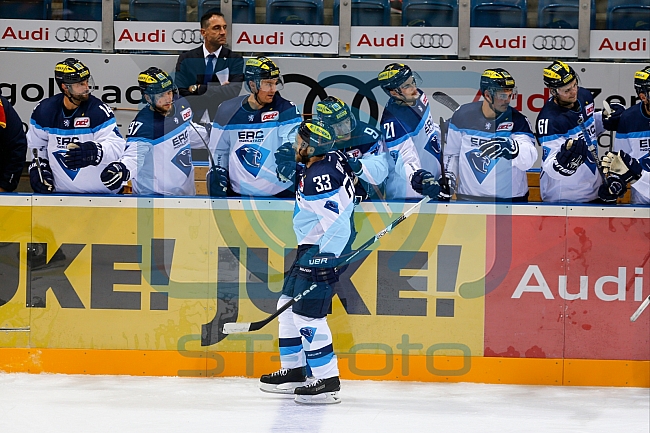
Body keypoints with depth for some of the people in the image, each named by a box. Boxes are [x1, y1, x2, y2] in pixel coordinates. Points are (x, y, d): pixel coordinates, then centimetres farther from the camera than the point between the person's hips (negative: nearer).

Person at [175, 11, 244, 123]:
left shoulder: (235, 60, 7)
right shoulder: (186, 59, 9)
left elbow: (233, 92, -8)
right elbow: (181, 92, -3)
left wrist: (197, 88, -6)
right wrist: (219, 89, -7)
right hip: (192, 121, 0)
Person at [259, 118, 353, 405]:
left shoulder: (320, 178, -24)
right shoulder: (326, 163, 7)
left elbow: (336, 223, -29)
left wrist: (323, 259, -28)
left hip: (321, 252, -11)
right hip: (310, 247, 11)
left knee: (308, 315, -12)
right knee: (288, 306, 17)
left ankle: (328, 381, -8)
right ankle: (294, 371, 26)